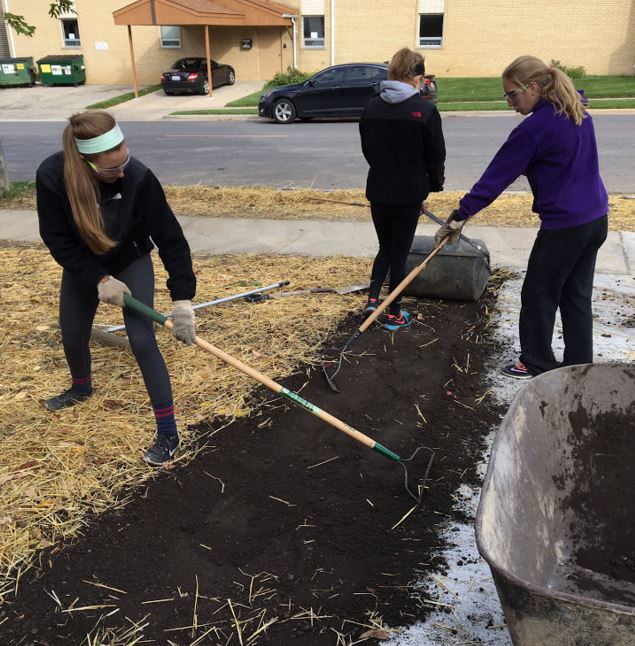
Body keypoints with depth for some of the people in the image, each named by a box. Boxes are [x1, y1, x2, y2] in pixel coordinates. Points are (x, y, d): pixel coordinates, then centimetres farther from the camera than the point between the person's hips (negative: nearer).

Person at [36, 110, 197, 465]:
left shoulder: (138, 176, -33)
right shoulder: (52, 176, -29)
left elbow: (170, 236, -28)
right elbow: (57, 238, -19)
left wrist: (182, 297, -32)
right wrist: (99, 279, -25)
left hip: (131, 262, -2)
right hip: (82, 266, 3)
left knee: (142, 340, -12)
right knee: (73, 335, 15)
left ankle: (168, 432, -3)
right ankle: (82, 388, 51)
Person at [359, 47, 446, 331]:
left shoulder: (372, 106, 2)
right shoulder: (424, 109, -12)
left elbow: (367, 149, 10)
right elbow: (436, 155, -6)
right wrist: (435, 184, 10)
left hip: (378, 191, 4)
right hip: (409, 193, -4)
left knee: (385, 248, 20)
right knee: (399, 253, 7)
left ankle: (372, 299, 5)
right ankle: (394, 314, 16)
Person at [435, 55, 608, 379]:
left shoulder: (534, 128, -16)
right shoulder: (579, 115, 9)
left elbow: (497, 176, -16)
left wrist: (459, 216, -13)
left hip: (564, 225, -8)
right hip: (595, 219, 8)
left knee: (539, 297, 8)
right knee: (577, 297, 16)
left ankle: (537, 364, 22)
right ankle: (580, 366, 23)